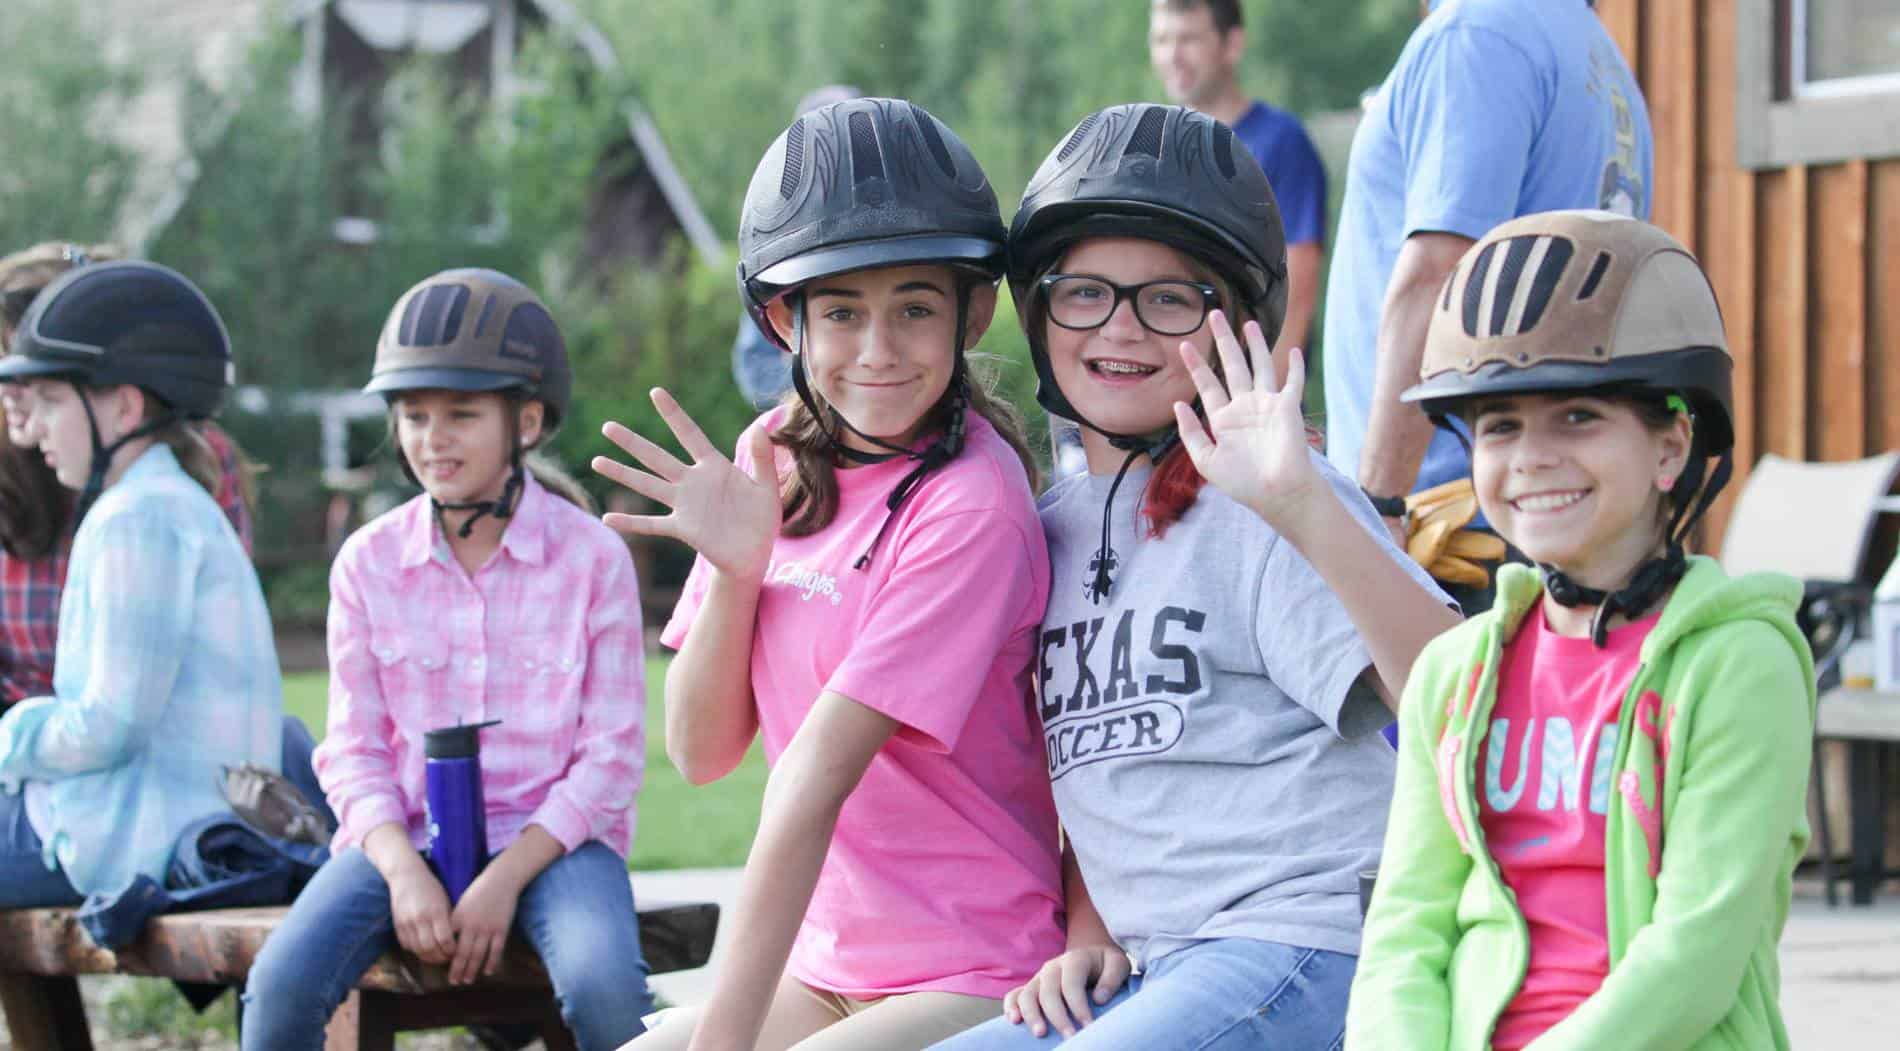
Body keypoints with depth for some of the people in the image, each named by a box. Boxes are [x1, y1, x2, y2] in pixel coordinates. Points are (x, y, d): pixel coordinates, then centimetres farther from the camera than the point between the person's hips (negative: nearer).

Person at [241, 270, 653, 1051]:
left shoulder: (592, 557, -3)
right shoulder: (369, 562, 5)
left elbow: (611, 755, -4)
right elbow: (354, 748, 4)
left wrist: (504, 879, -15)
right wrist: (403, 870, -15)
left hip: (550, 835, -2)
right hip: (404, 835, 2)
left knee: (605, 987, -34)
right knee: (280, 985, -25)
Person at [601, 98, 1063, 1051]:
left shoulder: (971, 504, -17)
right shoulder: (777, 463, 6)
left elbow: (814, 777, -21)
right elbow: (701, 752, 6)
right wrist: (733, 568, -11)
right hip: (831, 965, 7)